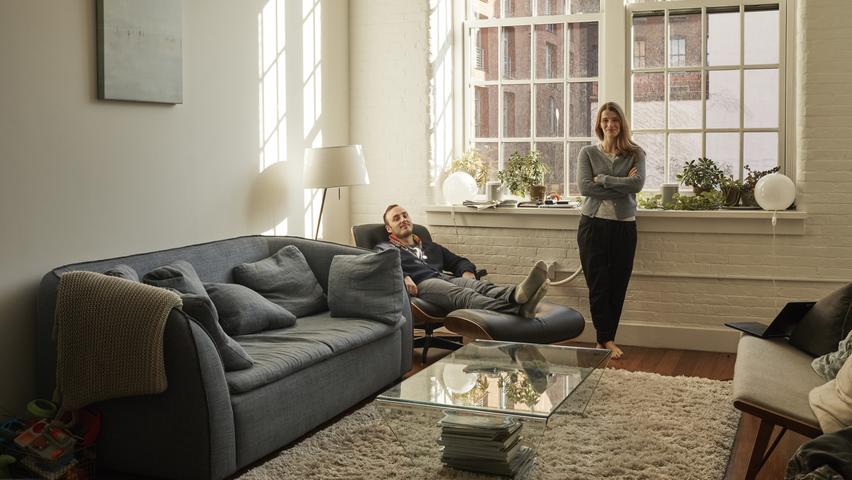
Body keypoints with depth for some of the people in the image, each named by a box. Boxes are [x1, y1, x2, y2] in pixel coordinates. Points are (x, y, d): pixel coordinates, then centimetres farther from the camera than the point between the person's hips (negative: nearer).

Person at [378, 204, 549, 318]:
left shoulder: (430, 246, 38)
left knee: (482, 286, -30)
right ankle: (518, 309, -66)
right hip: (421, 284, -6)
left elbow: (459, 261, 37)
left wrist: (467, 272, 11)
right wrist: (403, 277, -21)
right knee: (463, 294, -37)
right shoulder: (384, 249, 21)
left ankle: (516, 295, -65)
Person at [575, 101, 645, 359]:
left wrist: (602, 179, -10)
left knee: (618, 285, 3)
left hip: (624, 225, 1)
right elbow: (584, 186, -9)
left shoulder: (635, 154, 7)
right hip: (593, 224, -1)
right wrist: (622, 185, -9)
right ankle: (607, 340, 4)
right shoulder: (588, 153, 6)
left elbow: (638, 184, -10)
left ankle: (604, 340, 13)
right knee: (598, 284, -4)